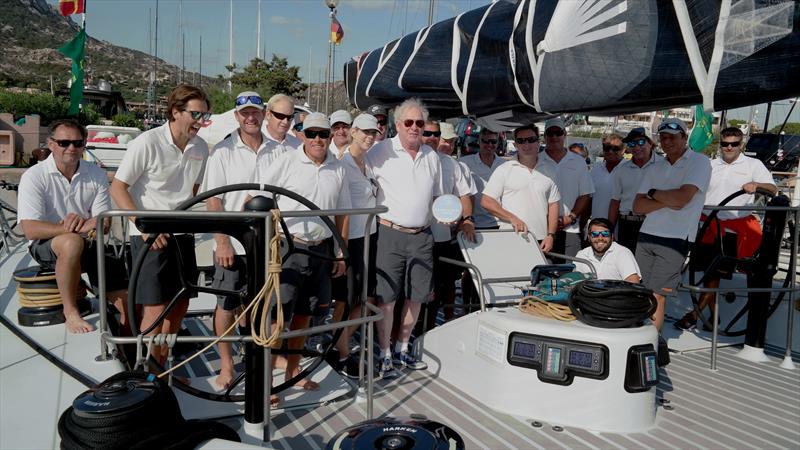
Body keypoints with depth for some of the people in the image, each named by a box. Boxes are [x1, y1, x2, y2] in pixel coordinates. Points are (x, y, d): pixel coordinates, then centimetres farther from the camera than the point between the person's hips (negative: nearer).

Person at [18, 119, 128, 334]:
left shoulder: (97, 175, 0)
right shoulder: (34, 177, -9)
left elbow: (104, 223, -4)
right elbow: (30, 230, -19)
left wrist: (83, 224, -27)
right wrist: (71, 228, -33)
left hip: (86, 246, 4)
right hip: (45, 246, -3)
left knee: (130, 304, -10)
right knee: (73, 242, -40)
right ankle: (70, 312, -25)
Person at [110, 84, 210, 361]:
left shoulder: (201, 148, 4)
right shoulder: (147, 143, -14)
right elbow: (118, 188, -11)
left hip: (182, 234, 6)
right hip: (150, 235, -6)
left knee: (179, 306, 11)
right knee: (156, 308, -7)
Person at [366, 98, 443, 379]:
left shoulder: (431, 156, 14)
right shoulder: (380, 152, -2)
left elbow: (437, 195, 21)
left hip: (422, 236, 5)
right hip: (390, 233, -5)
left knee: (416, 297, 11)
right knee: (386, 297, -2)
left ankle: (402, 349, 28)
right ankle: (384, 355, 13)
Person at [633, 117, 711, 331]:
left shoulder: (699, 162, -1)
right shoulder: (654, 168, 16)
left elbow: (682, 198, -16)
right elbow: (637, 206, 7)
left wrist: (652, 193, 0)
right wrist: (666, 201, -8)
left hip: (675, 239, -6)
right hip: (646, 235, 6)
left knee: (657, 297, -6)